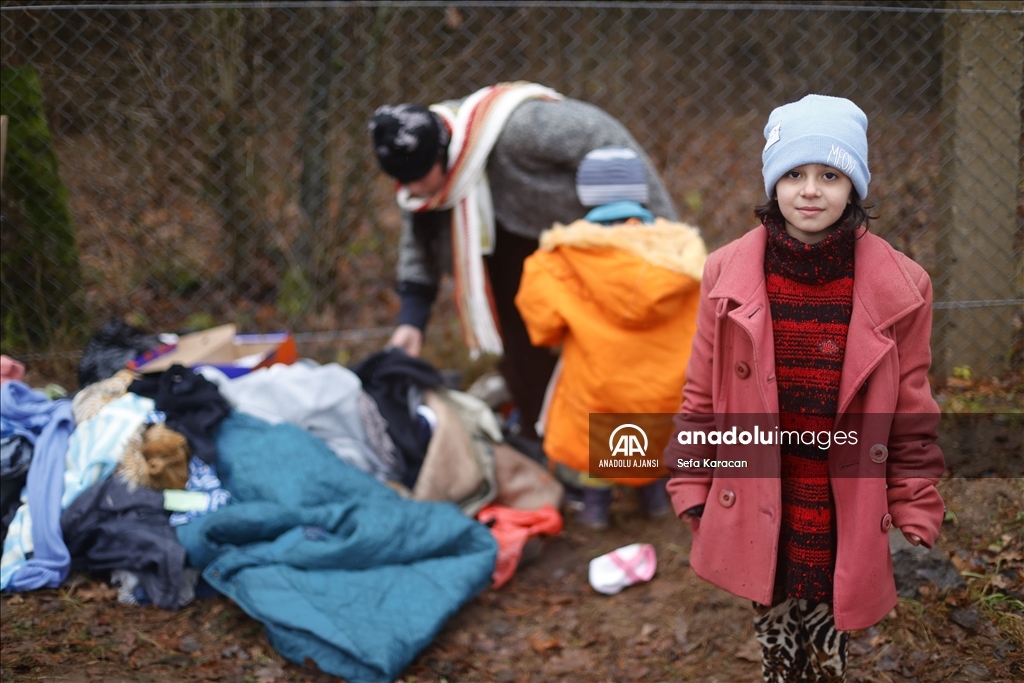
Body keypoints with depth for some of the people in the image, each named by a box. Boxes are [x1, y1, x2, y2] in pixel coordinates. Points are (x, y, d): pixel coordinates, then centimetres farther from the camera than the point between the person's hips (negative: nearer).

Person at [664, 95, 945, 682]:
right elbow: (701, 397, 3)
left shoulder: (900, 288, -8)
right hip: (758, 517, 1)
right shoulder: (729, 274, -6)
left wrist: (914, 518, 0)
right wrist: (693, 491, 3)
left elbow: (912, 417, -1)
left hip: (846, 520, -1)